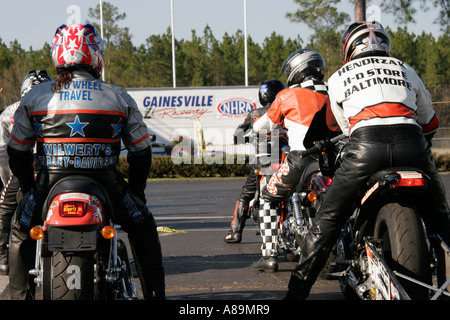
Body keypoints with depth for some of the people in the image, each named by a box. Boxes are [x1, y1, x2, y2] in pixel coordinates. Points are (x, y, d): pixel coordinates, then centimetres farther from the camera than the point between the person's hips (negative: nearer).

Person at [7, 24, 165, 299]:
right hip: (106, 182, 0)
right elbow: (142, 151, 10)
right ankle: (155, 293, 19)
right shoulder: (119, 97, 6)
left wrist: (29, 188, 26)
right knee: (143, 227, 25)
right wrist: (136, 190, 25)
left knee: (21, 234, 26)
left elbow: (17, 151, 11)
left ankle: (20, 296, 17)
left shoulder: (35, 96, 6)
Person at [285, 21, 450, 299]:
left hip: (366, 144, -1)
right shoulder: (405, 70, 26)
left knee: (328, 219, 9)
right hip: (412, 143, 2)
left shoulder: (339, 78, 21)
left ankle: (298, 290, 6)